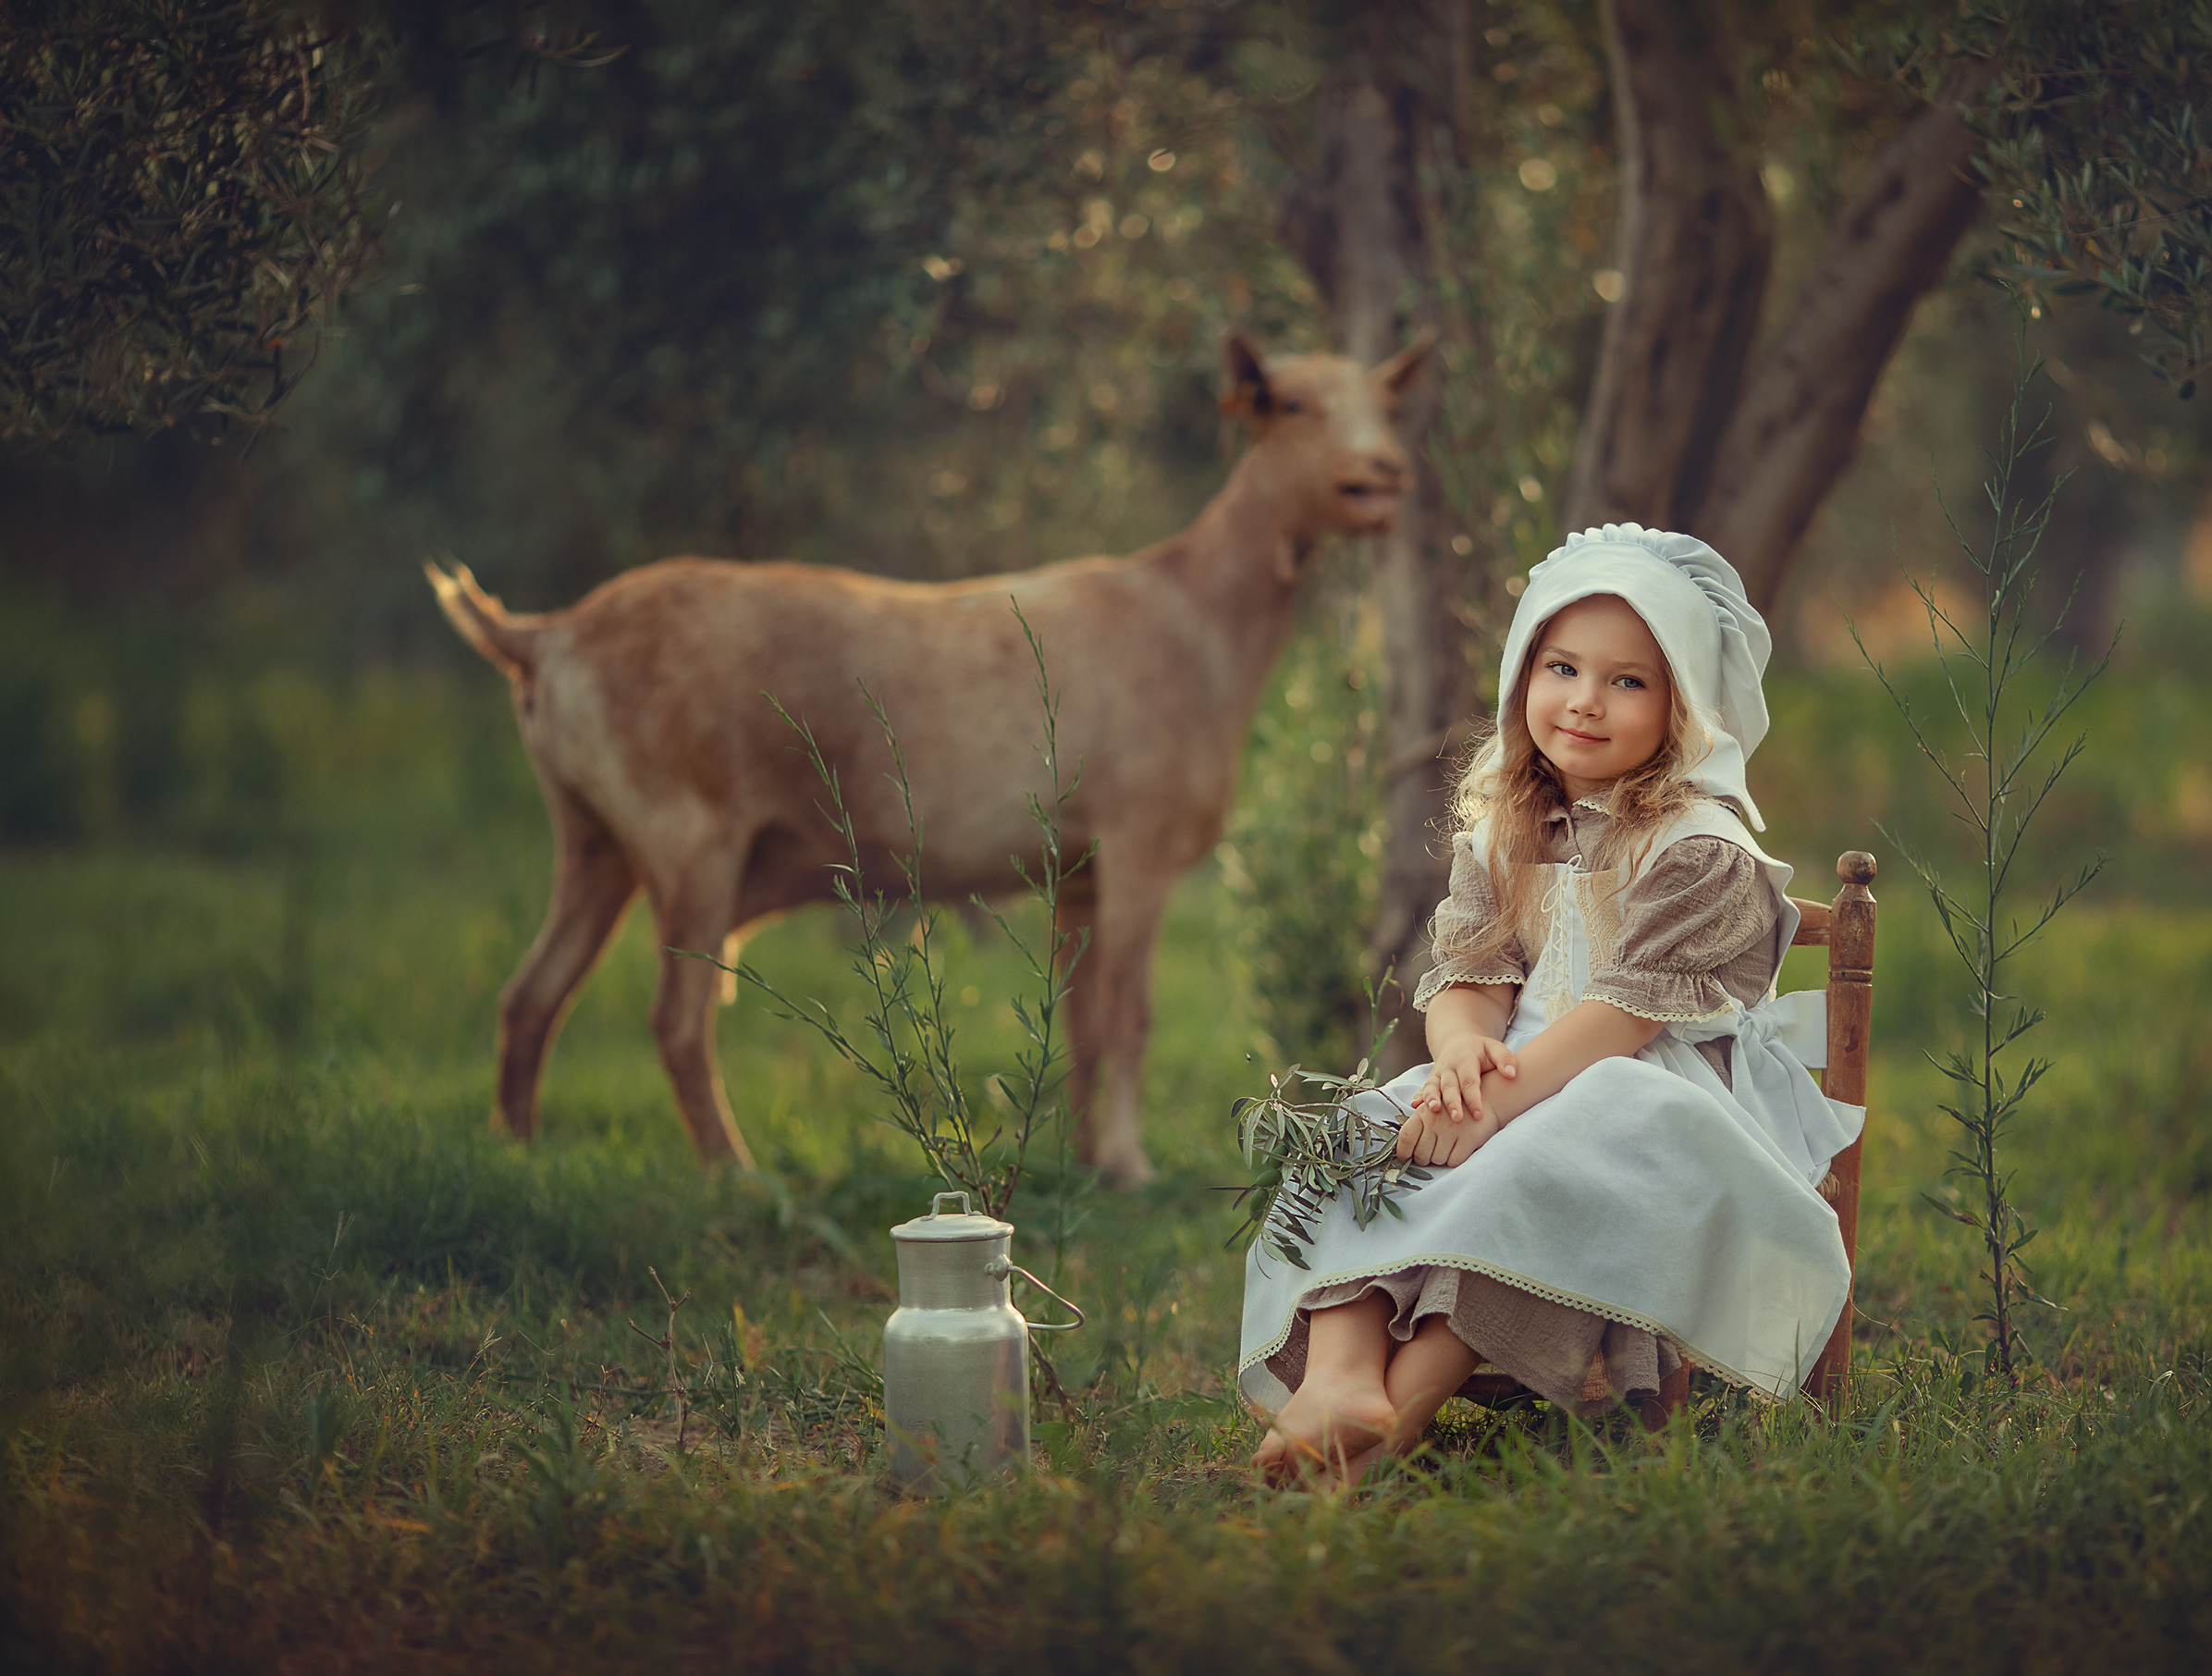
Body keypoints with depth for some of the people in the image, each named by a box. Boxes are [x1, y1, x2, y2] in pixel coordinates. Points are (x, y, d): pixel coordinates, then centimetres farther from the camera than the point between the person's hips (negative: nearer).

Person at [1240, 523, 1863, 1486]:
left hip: (1660, 1088, -6)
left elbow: (1630, 1009, -18)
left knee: (1562, 1156, -39)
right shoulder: (1502, 834, 12)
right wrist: (1462, 1049, -21)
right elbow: (1469, 974, 4)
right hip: (1519, 1076, 6)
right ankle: (1341, 1372, -42)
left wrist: (1504, 1092, -28)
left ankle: (1414, 1388, -43)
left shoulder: (1701, 847, -10)